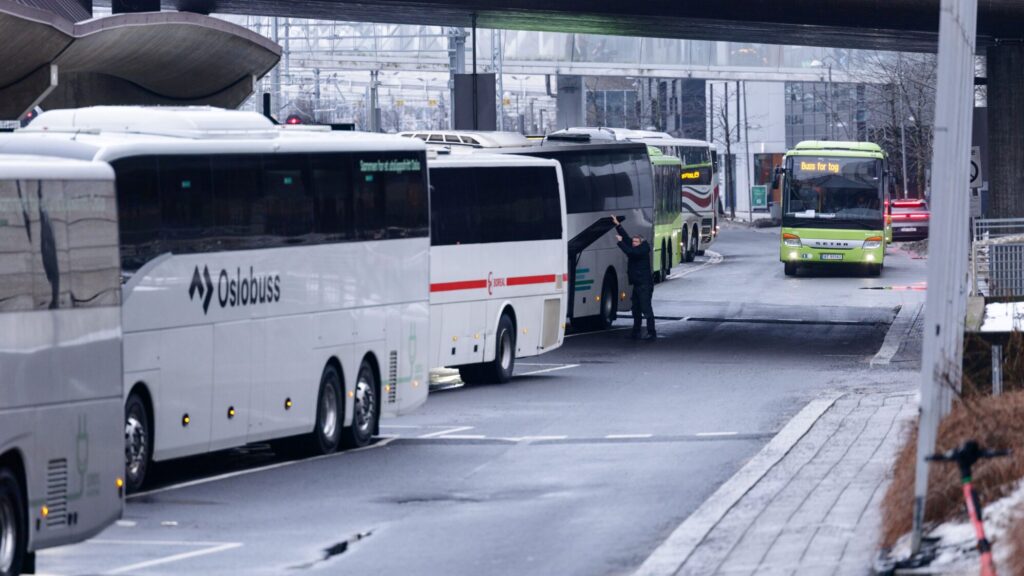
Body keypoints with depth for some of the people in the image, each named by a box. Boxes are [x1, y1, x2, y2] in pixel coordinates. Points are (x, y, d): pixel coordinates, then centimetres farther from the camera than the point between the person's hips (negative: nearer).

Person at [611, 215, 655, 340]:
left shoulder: (643, 250, -13)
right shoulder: (636, 250, 12)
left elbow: (630, 251, -27)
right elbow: (626, 237, 17)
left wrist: (620, 241, -18)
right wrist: (617, 225, 15)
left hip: (645, 284, -10)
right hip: (638, 284, 10)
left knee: (646, 309, -11)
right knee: (636, 309, 13)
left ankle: (652, 333, -11)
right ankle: (636, 332, 19)